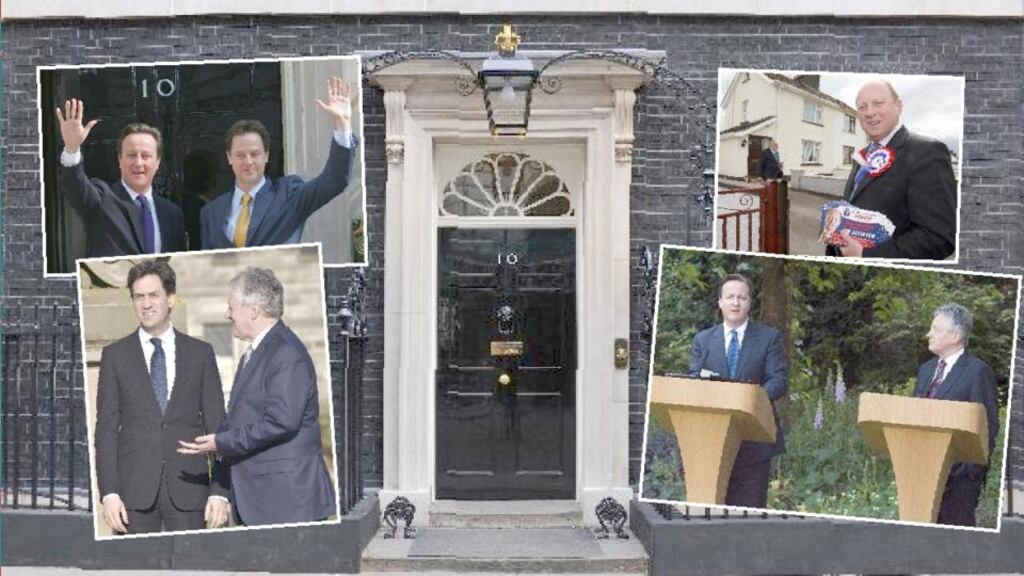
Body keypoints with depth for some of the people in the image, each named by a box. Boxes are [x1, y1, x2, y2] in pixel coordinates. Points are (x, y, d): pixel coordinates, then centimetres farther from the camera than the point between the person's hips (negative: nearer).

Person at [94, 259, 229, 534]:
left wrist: (220, 491, -2)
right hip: (134, 490, 0)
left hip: (189, 488, 0)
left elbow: (216, 425, 5)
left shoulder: (200, 353, 7)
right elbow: (106, 428, 4)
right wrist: (109, 493, -6)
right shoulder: (115, 355, 7)